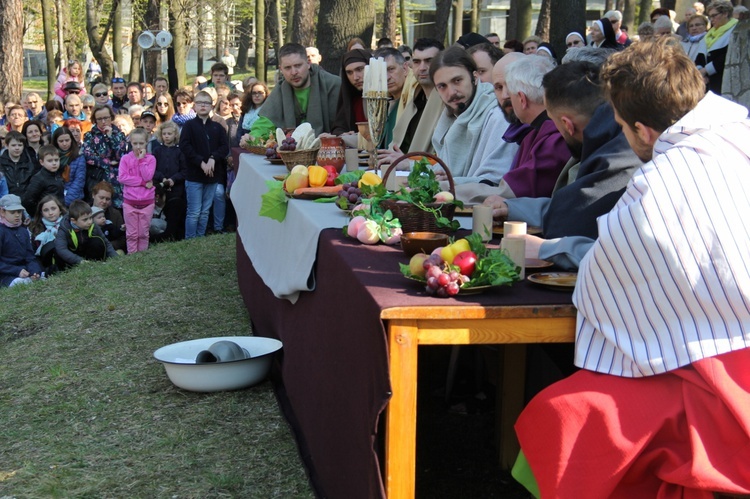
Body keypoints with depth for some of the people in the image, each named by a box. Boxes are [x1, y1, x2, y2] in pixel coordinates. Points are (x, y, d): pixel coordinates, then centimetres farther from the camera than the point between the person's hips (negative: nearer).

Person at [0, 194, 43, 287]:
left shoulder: (23, 231, 12)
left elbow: (30, 256, 10)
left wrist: (34, 271, -11)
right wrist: (17, 271, -21)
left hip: (23, 269, 6)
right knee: (19, 283, -34)